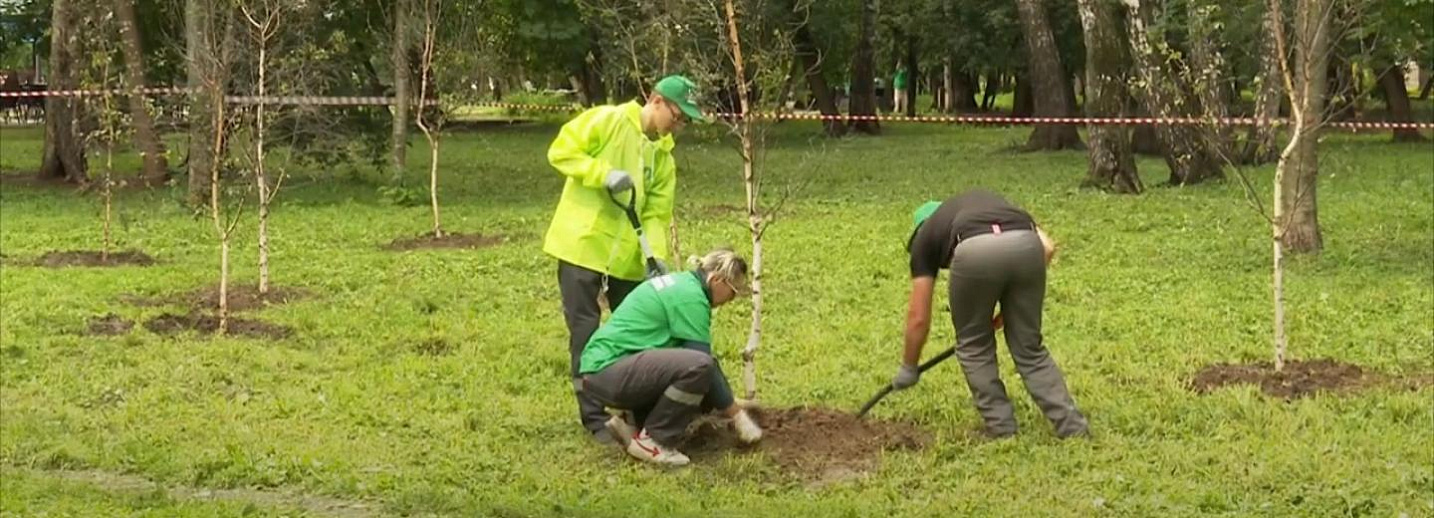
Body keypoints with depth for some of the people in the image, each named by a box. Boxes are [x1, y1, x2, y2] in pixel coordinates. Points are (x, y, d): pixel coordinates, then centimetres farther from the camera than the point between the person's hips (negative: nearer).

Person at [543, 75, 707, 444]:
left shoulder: (663, 156, 10)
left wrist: (656, 254, -10)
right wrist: (604, 174, -21)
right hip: (581, 247, -6)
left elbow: (656, 213, 6)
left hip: (627, 256, 7)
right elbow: (561, 151, -11)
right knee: (586, 334, -2)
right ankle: (594, 418, 4)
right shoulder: (607, 121, -8)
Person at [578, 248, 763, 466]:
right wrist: (735, 412, -4)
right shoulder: (690, 297, -14)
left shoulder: (680, 283, 17)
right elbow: (702, 361, -14)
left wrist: (730, 401, 28)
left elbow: (702, 356, 25)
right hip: (606, 372, -10)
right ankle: (652, 440, -14)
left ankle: (631, 421, 11)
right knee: (698, 367, -28)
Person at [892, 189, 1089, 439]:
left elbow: (919, 317, 34)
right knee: (1029, 348, 20)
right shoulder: (987, 201, 42)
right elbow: (1048, 247, 26)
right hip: (1025, 245, 3)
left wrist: (908, 368, 47)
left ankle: (1001, 429, 23)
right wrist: (1013, 302, 32)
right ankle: (1073, 426, 15)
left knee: (974, 346, 22)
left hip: (975, 251, -3)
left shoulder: (925, 235, 34)